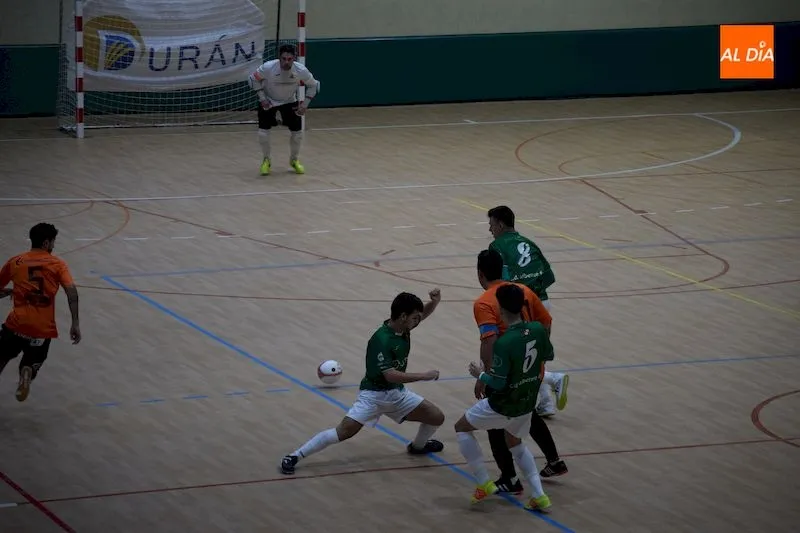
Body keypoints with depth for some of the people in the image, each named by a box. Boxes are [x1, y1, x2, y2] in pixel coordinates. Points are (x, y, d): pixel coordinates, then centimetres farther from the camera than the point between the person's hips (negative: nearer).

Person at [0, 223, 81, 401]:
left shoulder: (15, 262, 7)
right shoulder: (57, 264, 3)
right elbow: (71, 291, -11)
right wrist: (75, 324, -11)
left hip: (16, 324, 1)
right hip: (43, 330, -1)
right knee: (31, 365, 17)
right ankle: (27, 373, -18)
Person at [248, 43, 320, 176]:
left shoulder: (301, 70, -27)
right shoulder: (268, 68, -31)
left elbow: (313, 85, -7)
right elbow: (253, 79, -12)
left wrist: (305, 104, -14)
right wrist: (262, 98, -17)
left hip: (290, 102, 2)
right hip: (268, 101, -2)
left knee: (297, 131, -1)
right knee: (263, 131, -12)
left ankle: (294, 160, 26)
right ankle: (267, 161, 13)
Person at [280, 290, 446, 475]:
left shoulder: (403, 327, -4)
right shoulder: (381, 340, -27)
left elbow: (424, 313, 15)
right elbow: (390, 375, -32)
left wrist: (435, 301, -7)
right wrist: (425, 376, -26)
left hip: (397, 393, 8)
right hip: (374, 394, -8)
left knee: (437, 417, 5)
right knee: (345, 431, -22)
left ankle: (418, 446, 38)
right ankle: (294, 456, -13)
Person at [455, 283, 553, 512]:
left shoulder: (504, 343, -29)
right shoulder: (538, 330, -10)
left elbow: (498, 383, -24)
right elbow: (548, 356, 9)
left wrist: (480, 374, -6)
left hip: (503, 406, -6)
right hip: (527, 404, 7)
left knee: (462, 427, 17)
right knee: (515, 443, 31)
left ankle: (484, 484, 14)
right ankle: (539, 496, 21)